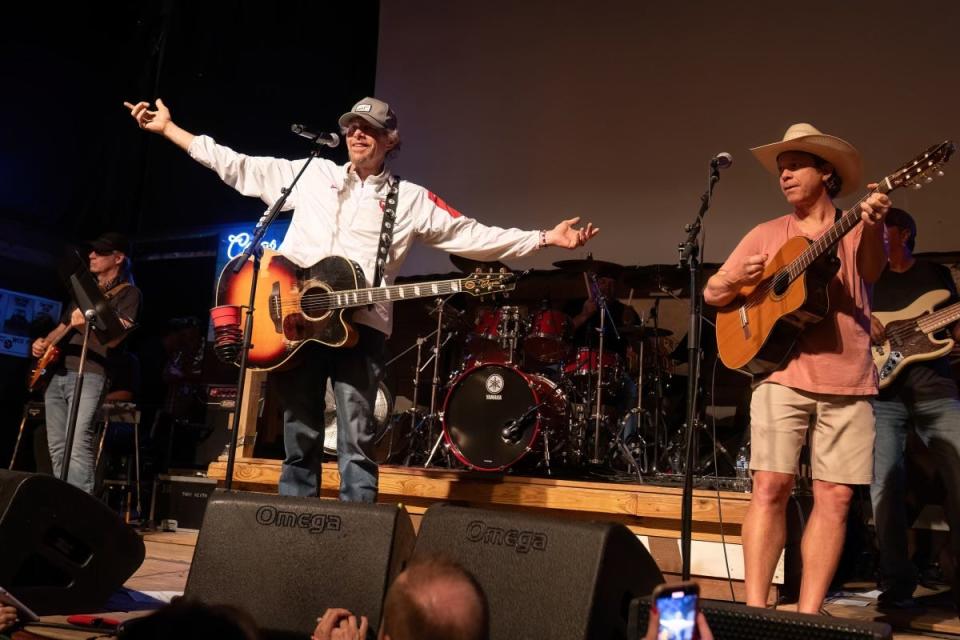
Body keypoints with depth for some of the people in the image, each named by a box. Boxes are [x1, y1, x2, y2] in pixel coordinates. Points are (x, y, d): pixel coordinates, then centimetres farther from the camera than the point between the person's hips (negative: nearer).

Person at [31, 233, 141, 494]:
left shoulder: (127, 293, 1)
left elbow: (115, 337, -13)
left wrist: (86, 323, -31)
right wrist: (44, 342, 9)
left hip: (88, 374, -8)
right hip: (55, 372, 8)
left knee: (79, 444, -19)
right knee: (57, 447, 6)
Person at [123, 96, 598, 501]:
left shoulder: (409, 199, 8)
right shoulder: (311, 174, 14)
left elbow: (473, 235, 3)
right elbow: (236, 166, 17)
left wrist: (547, 238, -4)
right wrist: (167, 127, 16)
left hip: (360, 326, -2)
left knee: (357, 444, -5)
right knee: (300, 442, 8)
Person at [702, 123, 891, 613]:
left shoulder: (856, 231, 11)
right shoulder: (767, 234, 14)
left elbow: (871, 271, -11)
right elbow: (711, 294, 12)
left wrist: (873, 226, -31)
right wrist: (735, 281, -10)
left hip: (848, 379, 0)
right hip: (781, 372, 0)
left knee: (836, 496, -1)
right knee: (770, 487, -8)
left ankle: (808, 614, 8)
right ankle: (755, 608, -2)